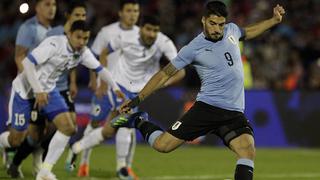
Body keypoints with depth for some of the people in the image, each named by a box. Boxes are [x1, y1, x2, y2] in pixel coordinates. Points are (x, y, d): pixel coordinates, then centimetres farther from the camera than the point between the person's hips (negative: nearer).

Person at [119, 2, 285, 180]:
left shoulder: (231, 30, 7)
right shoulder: (193, 48, -6)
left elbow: (248, 32, 33)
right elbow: (165, 73, 1)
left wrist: (274, 20, 28)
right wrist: (137, 99, -1)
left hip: (235, 113, 3)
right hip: (207, 107, -3)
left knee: (248, 152, -22)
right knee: (163, 144, -7)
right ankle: (140, 122, 25)